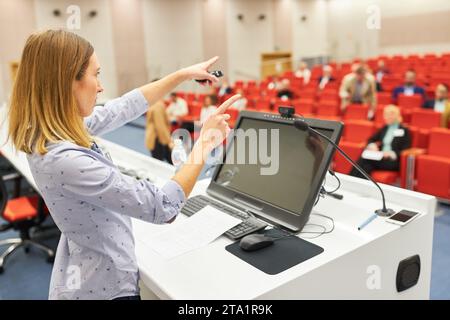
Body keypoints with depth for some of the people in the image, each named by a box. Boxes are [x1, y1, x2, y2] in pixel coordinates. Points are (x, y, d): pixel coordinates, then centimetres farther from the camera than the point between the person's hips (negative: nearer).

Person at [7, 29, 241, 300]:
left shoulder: (53, 132, -5)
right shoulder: (66, 161, -33)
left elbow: (123, 108, 5)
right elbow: (163, 208, -30)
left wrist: (184, 74, 10)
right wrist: (205, 143, -21)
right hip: (103, 288, -8)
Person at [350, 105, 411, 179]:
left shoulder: (405, 131, 3)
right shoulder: (384, 128, 21)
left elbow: (405, 151, -5)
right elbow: (371, 139, 22)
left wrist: (392, 153, -23)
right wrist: (372, 145, -2)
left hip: (392, 161, -5)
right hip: (380, 157, 5)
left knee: (365, 161, -32)